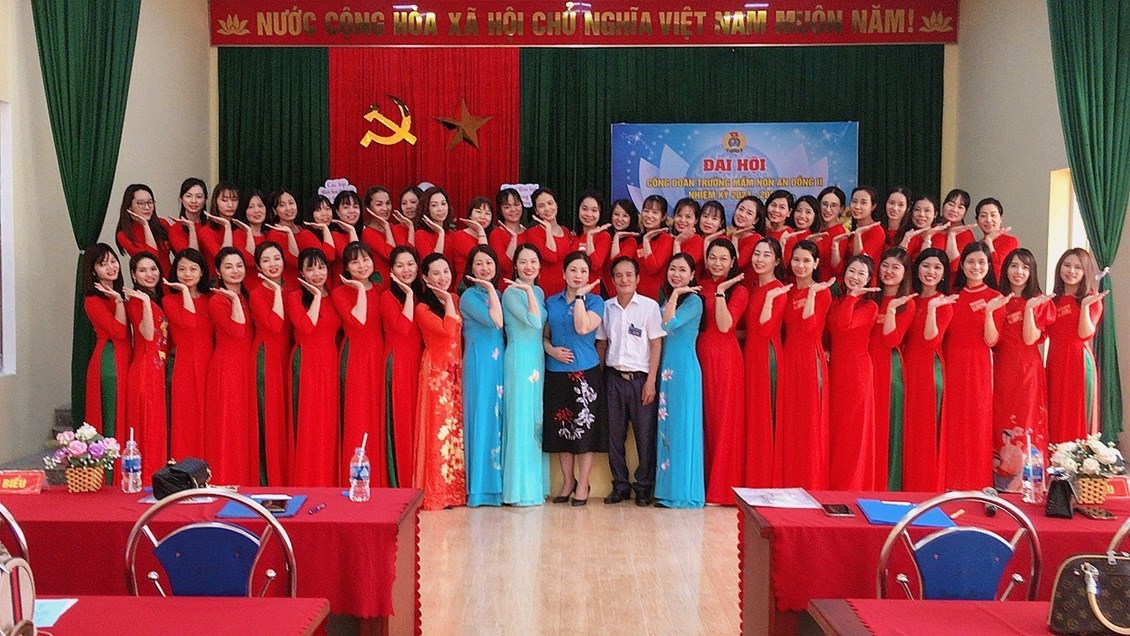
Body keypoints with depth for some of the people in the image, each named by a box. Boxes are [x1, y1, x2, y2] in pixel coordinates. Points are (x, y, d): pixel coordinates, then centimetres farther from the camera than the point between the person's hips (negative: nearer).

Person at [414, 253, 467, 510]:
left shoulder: (455, 299, 12)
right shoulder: (423, 308, -6)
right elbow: (448, 330, -19)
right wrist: (448, 301, -11)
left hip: (456, 370, 6)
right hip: (436, 370, -6)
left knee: (457, 426, 7)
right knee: (439, 426, -4)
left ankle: (456, 488, 14)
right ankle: (438, 492, 3)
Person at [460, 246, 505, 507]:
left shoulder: (497, 294, 16)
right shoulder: (469, 296, -4)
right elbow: (495, 321, -17)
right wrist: (491, 290, -12)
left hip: (499, 361, 7)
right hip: (480, 363, -7)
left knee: (499, 419, 7)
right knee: (481, 419, -5)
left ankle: (497, 484, 14)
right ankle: (480, 487, 1)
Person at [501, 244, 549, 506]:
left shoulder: (538, 292, 13)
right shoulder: (512, 292, -9)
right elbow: (534, 322, -20)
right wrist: (529, 290, -17)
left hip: (538, 360, 8)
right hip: (519, 360, -8)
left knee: (536, 422, 10)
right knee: (520, 421, -5)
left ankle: (535, 484, 18)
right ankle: (520, 490, 1)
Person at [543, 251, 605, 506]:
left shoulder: (595, 301, 1)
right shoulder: (551, 302, 10)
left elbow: (583, 328, -16)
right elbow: (544, 335, 14)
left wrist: (580, 296, -12)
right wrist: (552, 350, -6)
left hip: (585, 371, -3)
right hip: (557, 372, 3)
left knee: (584, 428, -2)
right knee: (561, 428, 8)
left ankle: (582, 485, 10)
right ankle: (567, 482, 23)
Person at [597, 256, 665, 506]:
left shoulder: (649, 306, -2)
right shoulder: (606, 307, 8)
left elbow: (656, 344, -3)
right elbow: (601, 343, 13)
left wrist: (651, 380, -8)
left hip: (640, 379, -3)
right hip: (614, 377, 3)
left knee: (645, 434, 0)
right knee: (615, 434, 6)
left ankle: (644, 488, 12)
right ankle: (620, 486, 18)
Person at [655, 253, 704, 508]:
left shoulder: (694, 300, -7)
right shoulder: (665, 298, 15)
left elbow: (669, 324, -20)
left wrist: (674, 296, -14)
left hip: (684, 368, -7)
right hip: (665, 368, 7)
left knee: (682, 426, -3)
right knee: (665, 425, 9)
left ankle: (683, 490, 4)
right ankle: (667, 488, 16)